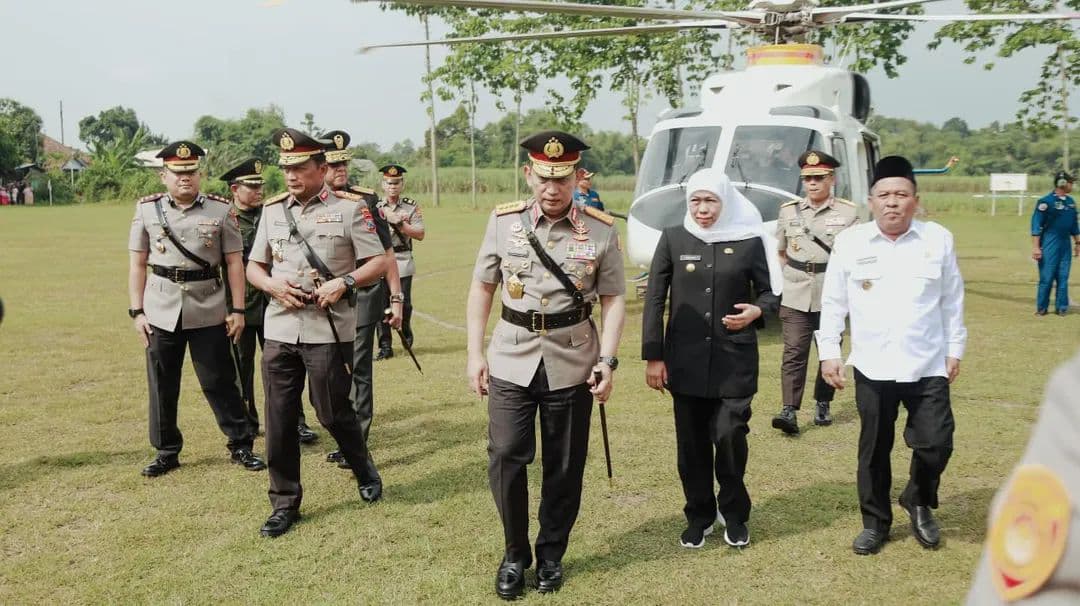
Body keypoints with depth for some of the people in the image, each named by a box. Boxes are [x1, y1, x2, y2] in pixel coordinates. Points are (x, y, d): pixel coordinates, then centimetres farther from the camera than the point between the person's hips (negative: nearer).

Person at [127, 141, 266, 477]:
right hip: (161, 313, 2)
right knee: (162, 387, 9)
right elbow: (138, 264, 6)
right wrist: (136, 312, 1)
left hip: (208, 312, -1)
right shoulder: (147, 210, 3)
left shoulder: (221, 210, -1)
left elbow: (234, 262, 1)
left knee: (219, 382, 5)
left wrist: (237, 310, -3)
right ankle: (167, 452, 23)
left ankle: (241, 446, 17)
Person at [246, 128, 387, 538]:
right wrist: (272, 285, -7)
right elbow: (253, 267, 15)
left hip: (328, 330, -4)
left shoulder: (349, 209, -3)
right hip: (279, 330, 4)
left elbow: (378, 264, -3)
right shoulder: (272, 211, 10)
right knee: (279, 420, 5)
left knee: (333, 412, 5)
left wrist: (344, 282, -19)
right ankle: (284, 503, 18)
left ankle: (364, 472, 33)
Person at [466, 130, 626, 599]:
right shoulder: (503, 221, 0)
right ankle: (515, 553, 20)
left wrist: (607, 360, -9)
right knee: (505, 457, -1)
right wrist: (475, 353, 1)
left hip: (572, 363, 0)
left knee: (564, 466, 9)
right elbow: (482, 288, 6)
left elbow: (613, 299, 1)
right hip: (511, 360, 1)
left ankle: (551, 554, 28)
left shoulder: (601, 230, -3)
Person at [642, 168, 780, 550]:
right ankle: (699, 515, 27)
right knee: (692, 442, 8)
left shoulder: (750, 241, 0)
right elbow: (654, 300, 2)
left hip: (735, 360, -1)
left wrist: (756, 311, -14)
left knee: (730, 435, -7)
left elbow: (768, 292, 10)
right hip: (686, 359, 1)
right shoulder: (673, 239, 1)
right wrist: (653, 357, -3)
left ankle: (734, 513, 17)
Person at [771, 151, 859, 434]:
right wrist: (794, 277, 9)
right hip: (795, 299, 0)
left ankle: (823, 405, 26)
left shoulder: (848, 213, 0)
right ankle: (789, 411, -12)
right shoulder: (788, 211, 7)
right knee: (794, 353, -8)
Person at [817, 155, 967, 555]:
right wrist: (828, 353, 0)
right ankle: (875, 523, 26)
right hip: (872, 368, 0)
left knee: (936, 443, -1)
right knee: (874, 450, 10)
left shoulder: (938, 239, 0)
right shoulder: (850, 242, -2)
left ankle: (919, 503, 28)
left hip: (928, 367, 0)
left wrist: (955, 349, 8)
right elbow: (833, 302, 3)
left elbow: (952, 301, 7)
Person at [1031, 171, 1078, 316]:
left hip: (1065, 244, 6)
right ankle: (1041, 308, 7)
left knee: (1063, 277, 8)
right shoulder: (1046, 201, -10)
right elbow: (1036, 225, -11)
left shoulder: (1071, 201, 12)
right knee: (1046, 277, -3)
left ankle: (1062, 307, 16)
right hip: (1050, 245, -6)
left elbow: (1074, 225, 21)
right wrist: (1035, 247, -15)